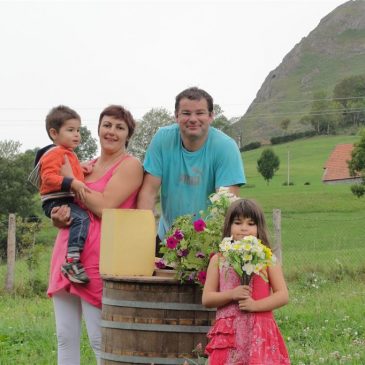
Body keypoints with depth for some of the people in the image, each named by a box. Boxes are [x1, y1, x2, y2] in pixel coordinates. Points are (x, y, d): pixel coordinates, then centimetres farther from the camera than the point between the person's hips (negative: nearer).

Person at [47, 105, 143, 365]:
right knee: (65, 337, 8)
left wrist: (70, 179, -6)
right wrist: (59, 218, 0)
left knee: (101, 341, -6)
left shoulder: (130, 165, -2)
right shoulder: (87, 166, 19)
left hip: (99, 258, -7)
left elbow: (104, 207, -15)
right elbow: (67, 206, 24)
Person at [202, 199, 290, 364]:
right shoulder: (219, 260, 8)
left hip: (259, 332, -1)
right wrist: (232, 295, -13)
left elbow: (283, 295, -1)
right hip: (228, 332, 1)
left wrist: (255, 305, -14)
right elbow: (206, 299, 4)